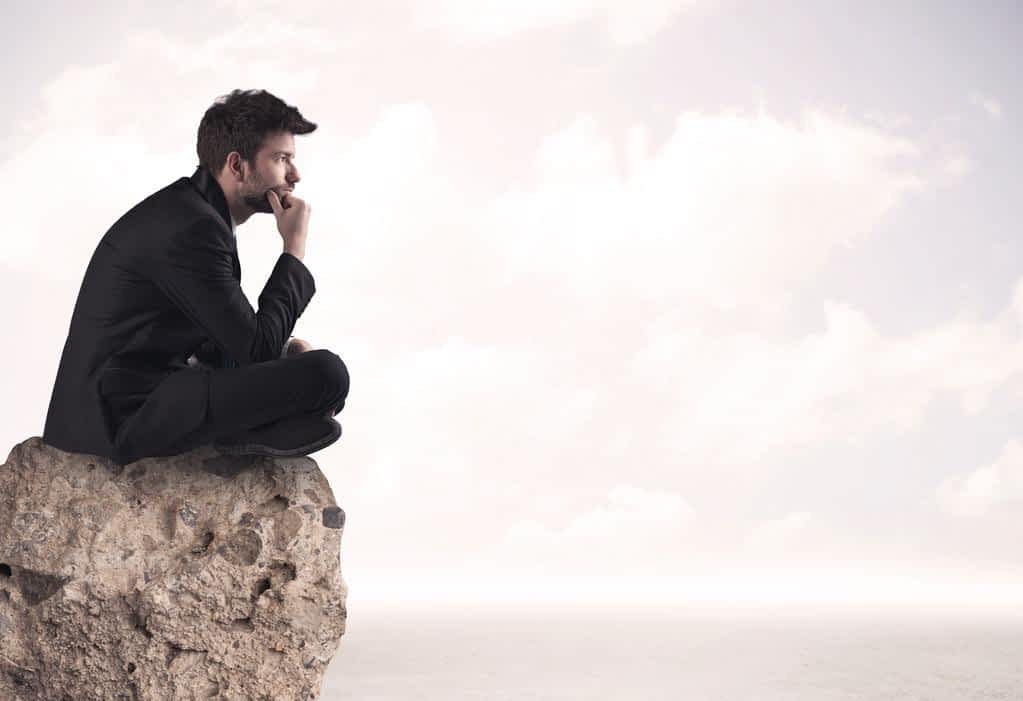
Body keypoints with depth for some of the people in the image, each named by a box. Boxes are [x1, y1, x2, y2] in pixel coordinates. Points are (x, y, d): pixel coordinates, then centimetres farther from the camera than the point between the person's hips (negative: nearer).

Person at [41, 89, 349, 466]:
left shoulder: (192, 208, 12)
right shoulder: (192, 228, -18)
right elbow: (257, 348, -16)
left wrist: (282, 347, 6)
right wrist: (295, 249, -8)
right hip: (128, 416, -10)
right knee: (328, 373, -21)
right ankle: (246, 432, 1)